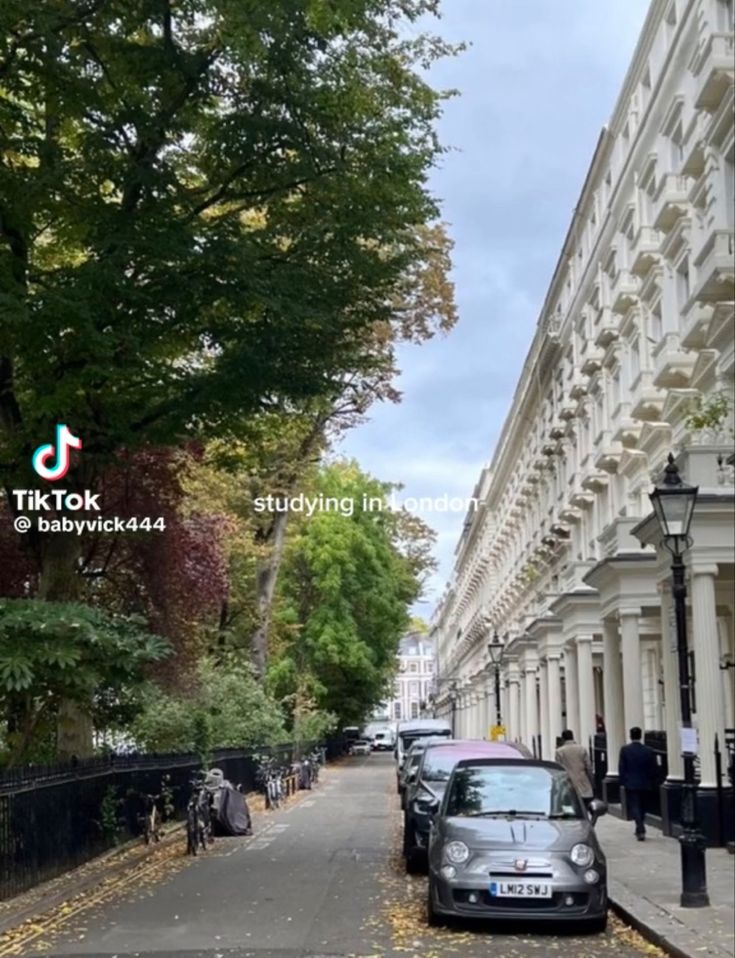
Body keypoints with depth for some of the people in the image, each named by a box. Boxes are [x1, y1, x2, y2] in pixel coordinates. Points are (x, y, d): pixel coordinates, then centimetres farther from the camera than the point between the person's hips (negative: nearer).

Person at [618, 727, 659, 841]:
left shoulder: (625, 750, -8)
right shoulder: (649, 751, -3)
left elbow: (621, 767, -7)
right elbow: (654, 768, 0)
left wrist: (622, 782, 2)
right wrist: (653, 783, 11)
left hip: (631, 784, -3)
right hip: (645, 784, 3)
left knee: (634, 807, -1)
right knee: (642, 807, 17)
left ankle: (641, 830, -17)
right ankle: (640, 829, 27)